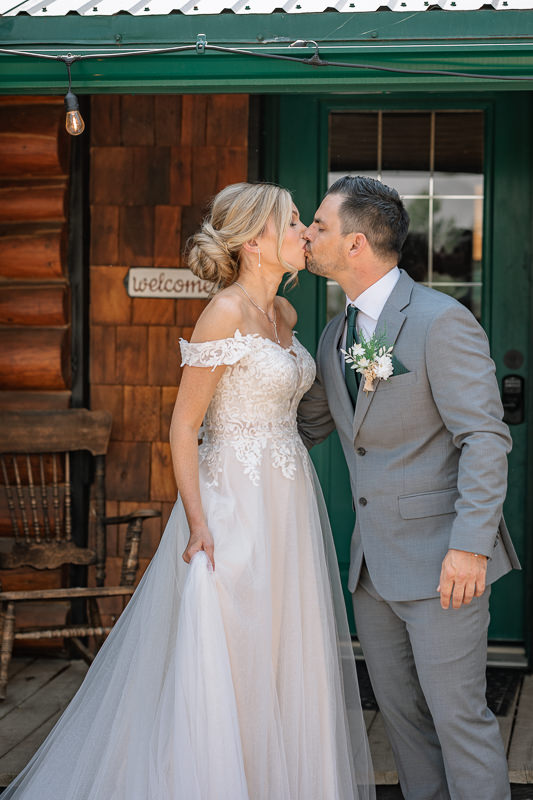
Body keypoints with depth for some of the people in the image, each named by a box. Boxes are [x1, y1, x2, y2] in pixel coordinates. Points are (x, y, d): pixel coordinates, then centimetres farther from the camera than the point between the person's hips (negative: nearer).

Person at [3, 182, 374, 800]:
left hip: (289, 503, 8)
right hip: (235, 505, -8)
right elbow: (183, 427, -14)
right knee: (225, 666, -1)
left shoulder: (284, 313, 10)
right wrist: (198, 524, -20)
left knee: (286, 663, 13)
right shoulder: (226, 313, -14)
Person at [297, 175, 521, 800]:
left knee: (457, 714, -2)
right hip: (373, 561, 8)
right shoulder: (335, 336, 10)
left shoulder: (442, 321, -15)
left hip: (441, 559, -8)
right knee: (399, 709, 15)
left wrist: (470, 544, -23)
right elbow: (306, 424, 24)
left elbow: (485, 438, -18)